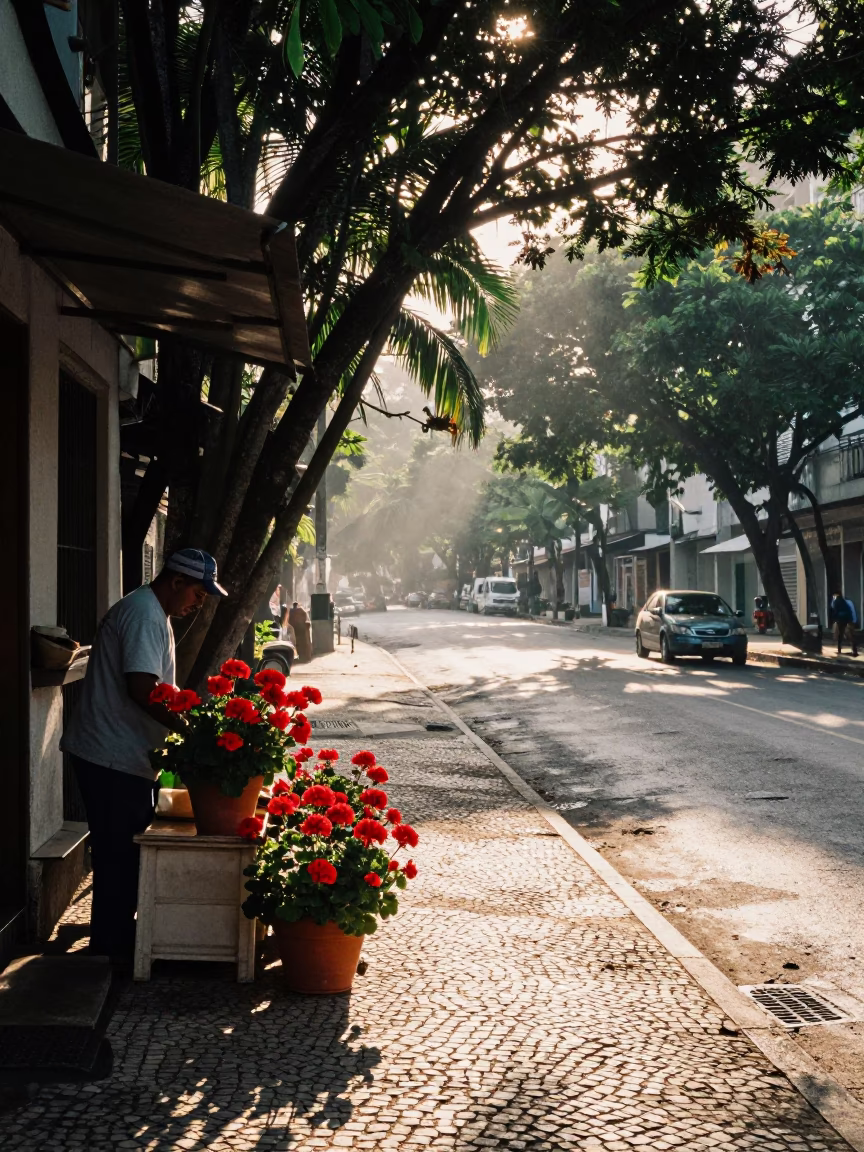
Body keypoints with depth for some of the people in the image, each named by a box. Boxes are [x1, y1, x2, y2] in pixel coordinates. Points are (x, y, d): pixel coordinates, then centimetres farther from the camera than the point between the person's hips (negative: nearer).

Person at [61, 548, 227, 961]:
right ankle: (112, 944, 9)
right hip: (114, 757, -10)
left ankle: (117, 936, 26)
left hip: (126, 755, 10)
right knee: (119, 851, -1)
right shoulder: (145, 615, -18)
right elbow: (142, 689, -28)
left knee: (126, 849, 16)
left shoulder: (151, 613, 16)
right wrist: (189, 728, -24)